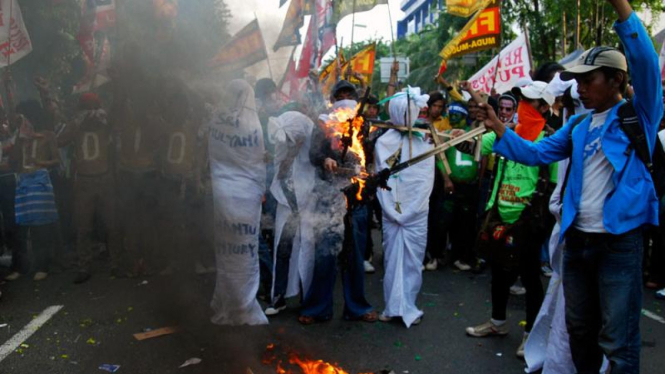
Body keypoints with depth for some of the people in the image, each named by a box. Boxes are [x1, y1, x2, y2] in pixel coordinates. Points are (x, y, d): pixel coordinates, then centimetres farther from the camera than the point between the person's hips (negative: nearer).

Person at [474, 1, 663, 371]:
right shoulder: (579, 127, 13)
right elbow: (535, 153, 12)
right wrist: (498, 128, -1)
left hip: (620, 241, -6)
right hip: (577, 239, 6)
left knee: (617, 340, 0)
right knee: (580, 329, 19)